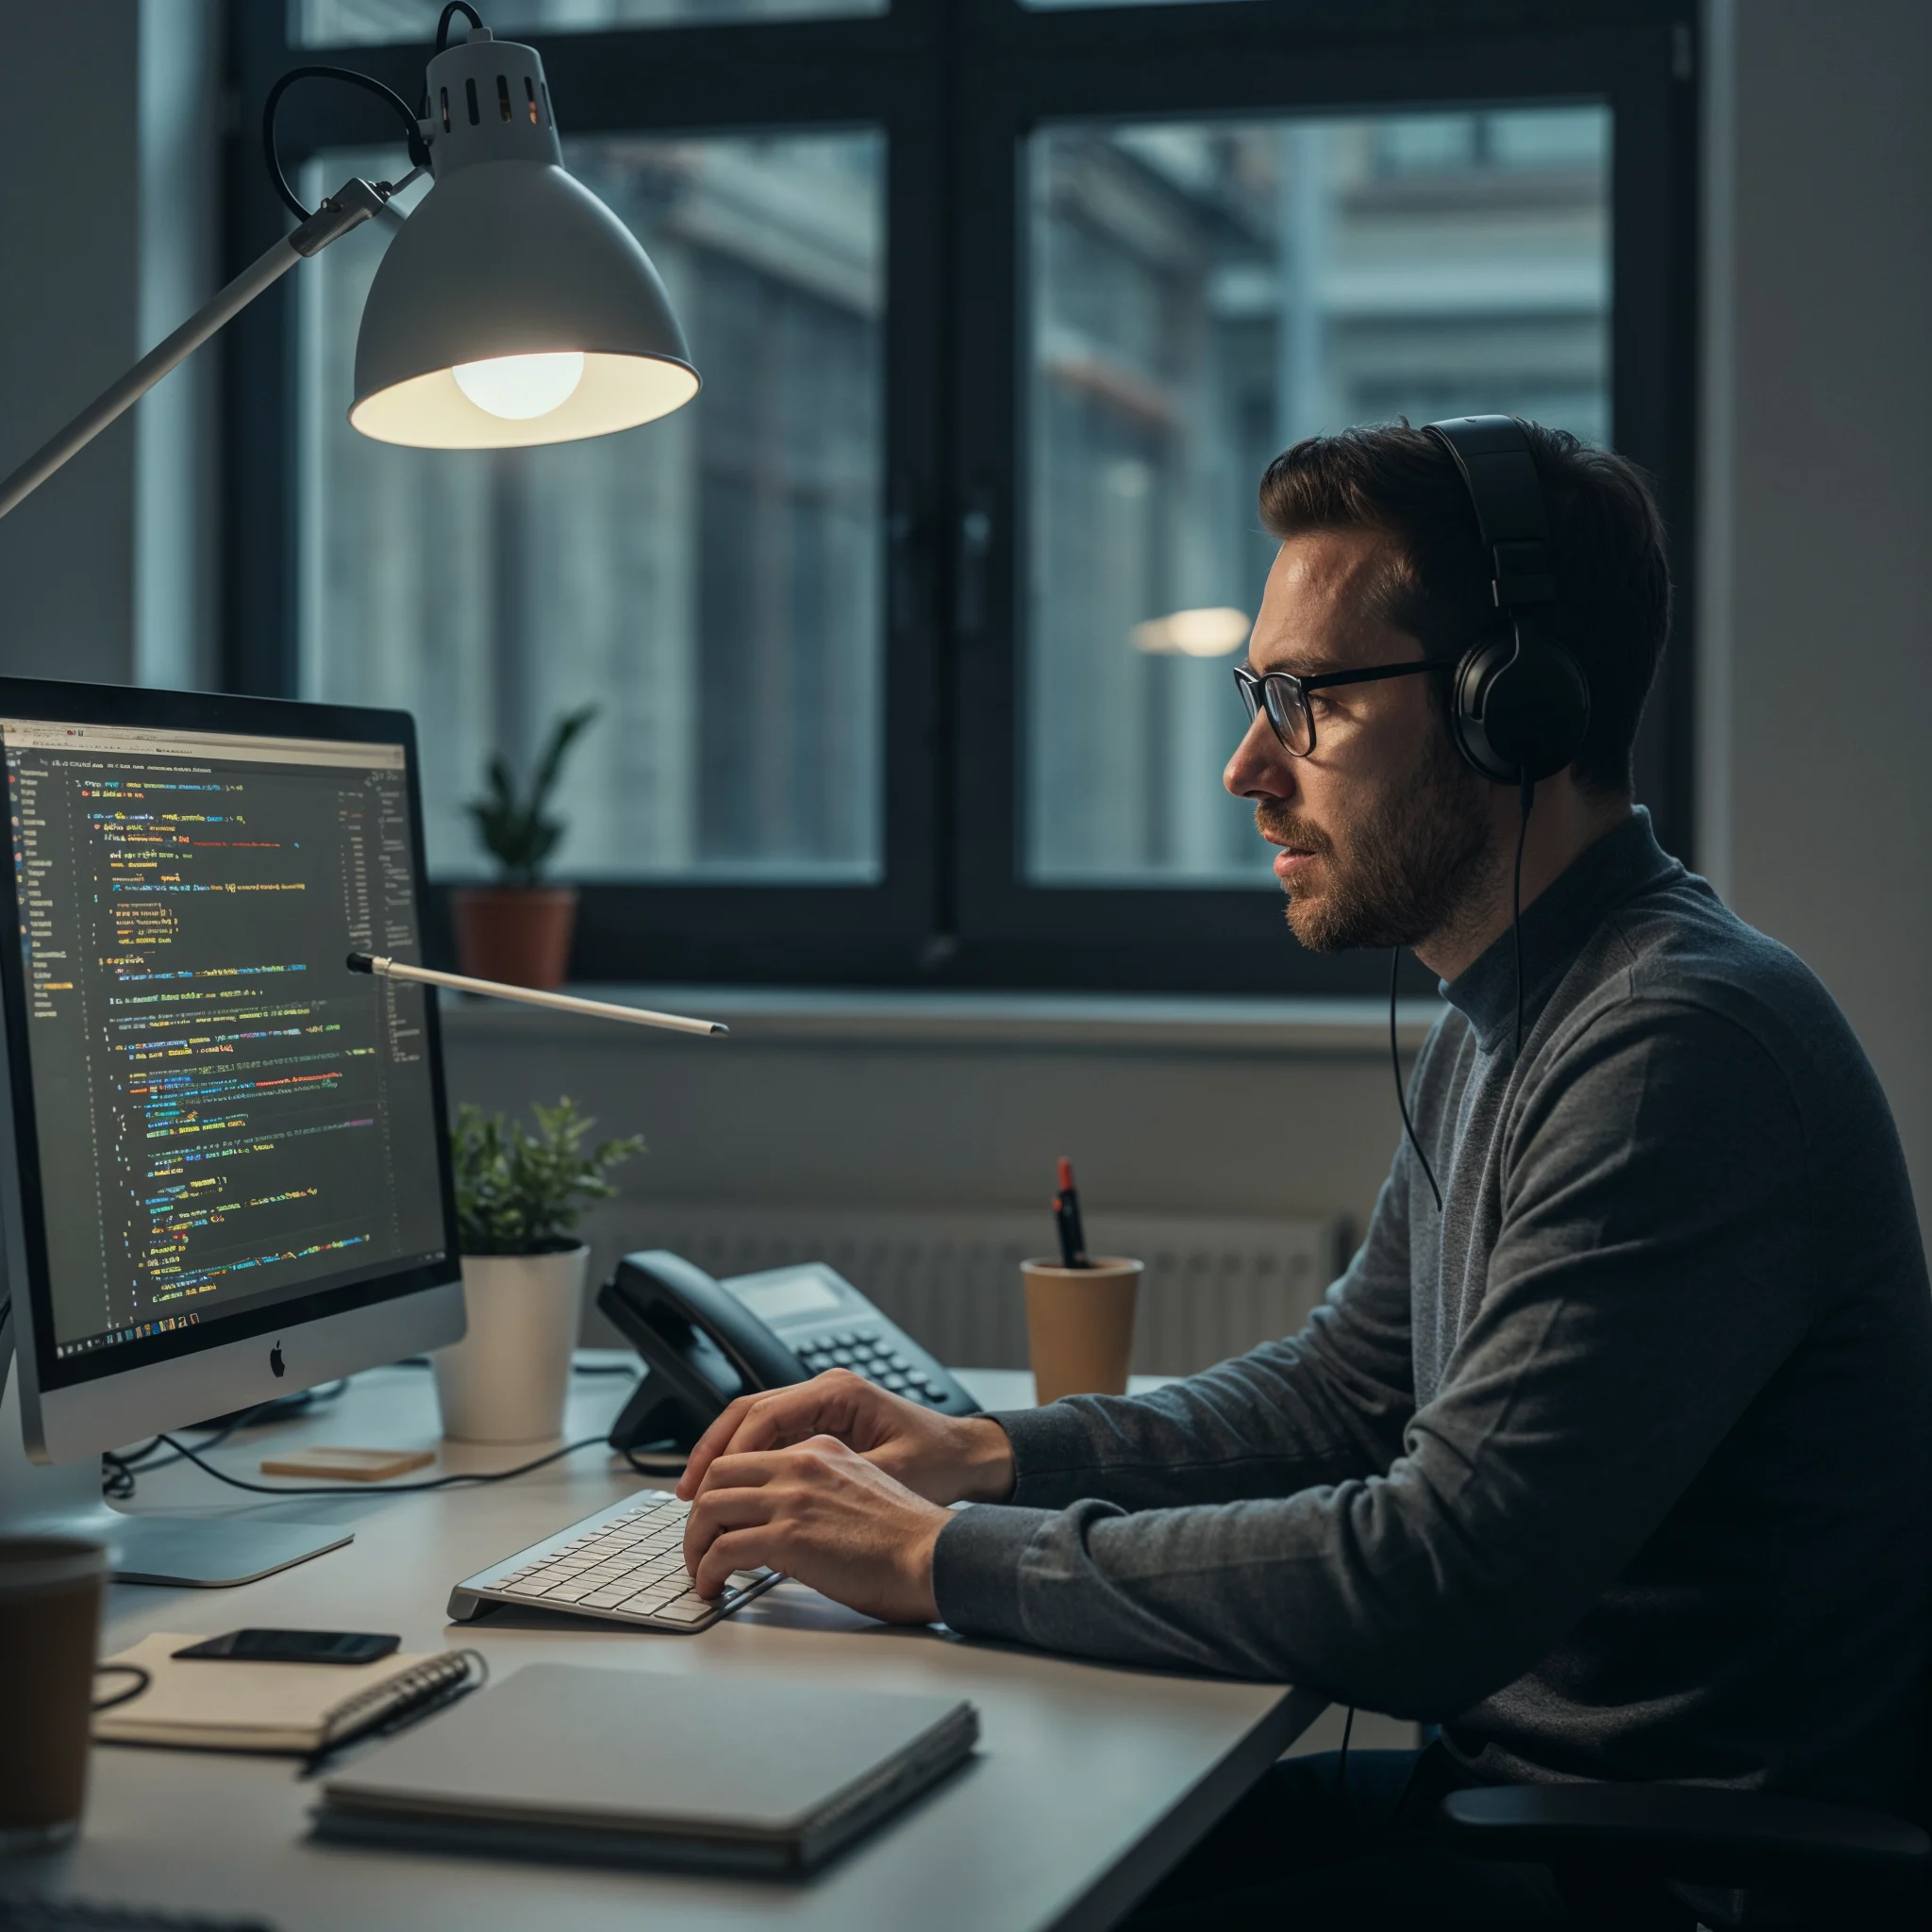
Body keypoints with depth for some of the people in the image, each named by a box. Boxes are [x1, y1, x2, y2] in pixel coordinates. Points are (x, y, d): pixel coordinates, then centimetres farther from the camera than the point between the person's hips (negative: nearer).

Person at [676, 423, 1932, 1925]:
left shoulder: (1685, 1043, -24)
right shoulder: (1504, 1025, 10)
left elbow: (1438, 1583, -29)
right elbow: (1351, 1386, 20)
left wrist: (945, 1558, -22)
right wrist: (992, 1454, 5)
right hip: (1509, 1773, 9)